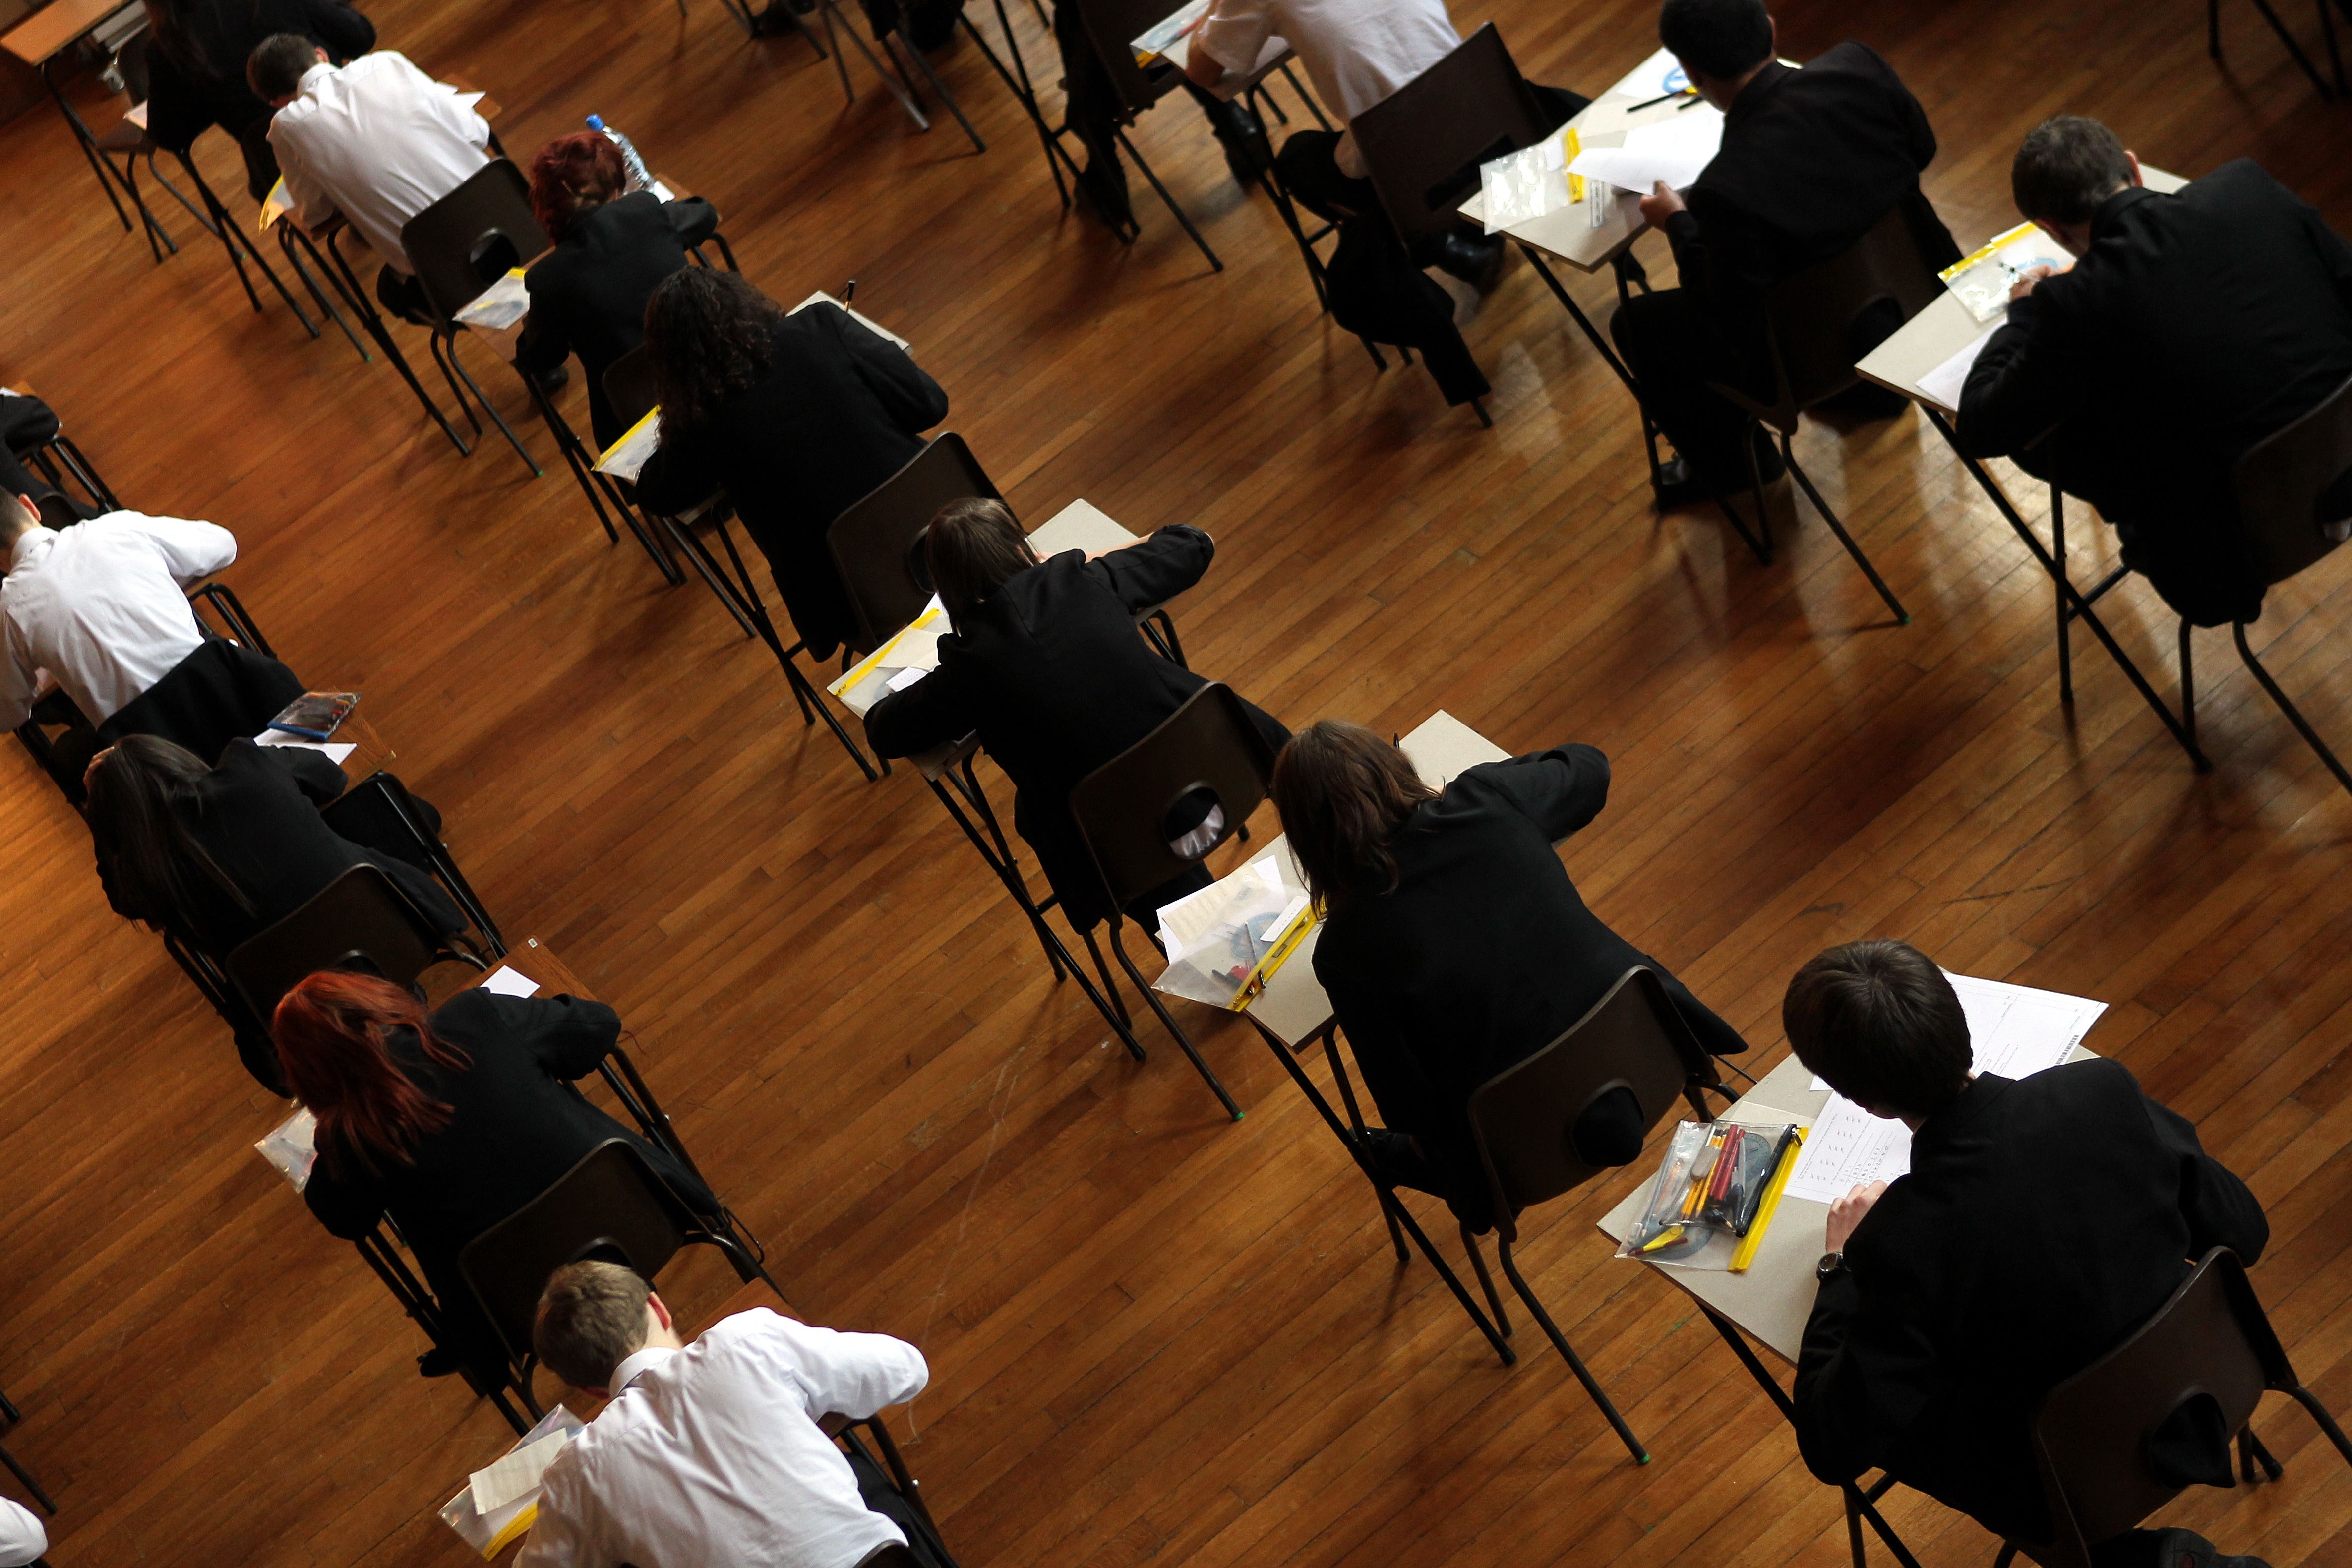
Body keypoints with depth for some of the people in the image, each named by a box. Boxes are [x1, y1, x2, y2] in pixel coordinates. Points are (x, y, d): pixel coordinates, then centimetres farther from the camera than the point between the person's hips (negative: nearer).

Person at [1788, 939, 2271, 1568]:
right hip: (2202, 1410, 5)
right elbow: (2244, 1232, -5)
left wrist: (1843, 1264, -9)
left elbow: (1833, 1451, -22)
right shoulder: (2108, 1092, -22)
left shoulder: (1903, 1241, -34)